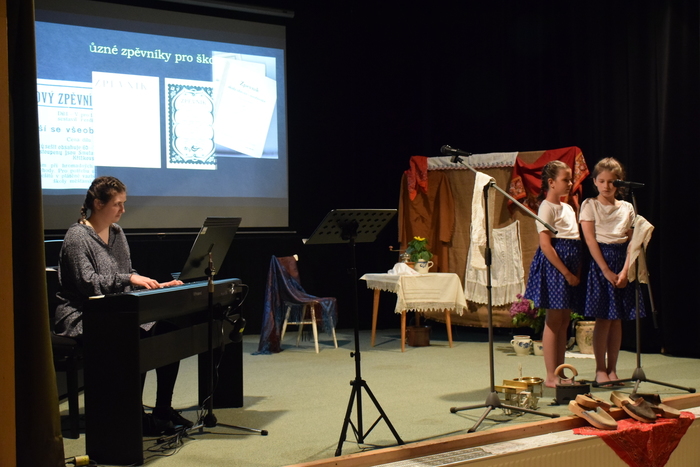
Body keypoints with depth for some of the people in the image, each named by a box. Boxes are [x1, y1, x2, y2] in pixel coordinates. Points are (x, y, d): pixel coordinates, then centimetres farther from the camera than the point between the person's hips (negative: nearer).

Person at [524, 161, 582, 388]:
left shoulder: (568, 208, 17)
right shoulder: (547, 207, -9)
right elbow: (545, 245, -17)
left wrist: (577, 271, 6)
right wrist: (566, 272, -18)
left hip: (570, 268, 9)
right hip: (554, 266, -9)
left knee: (564, 321, 10)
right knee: (554, 321, -5)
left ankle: (560, 373, 16)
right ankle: (551, 376, 0)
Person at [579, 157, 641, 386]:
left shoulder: (627, 208, 9)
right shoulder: (589, 205, 0)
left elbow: (631, 242, 3)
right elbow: (590, 240, -8)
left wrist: (624, 271, -11)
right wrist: (606, 270, -14)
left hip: (621, 264, 4)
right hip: (599, 261, -3)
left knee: (617, 319, 6)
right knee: (603, 318, -4)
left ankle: (612, 369, 14)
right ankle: (600, 369, 5)